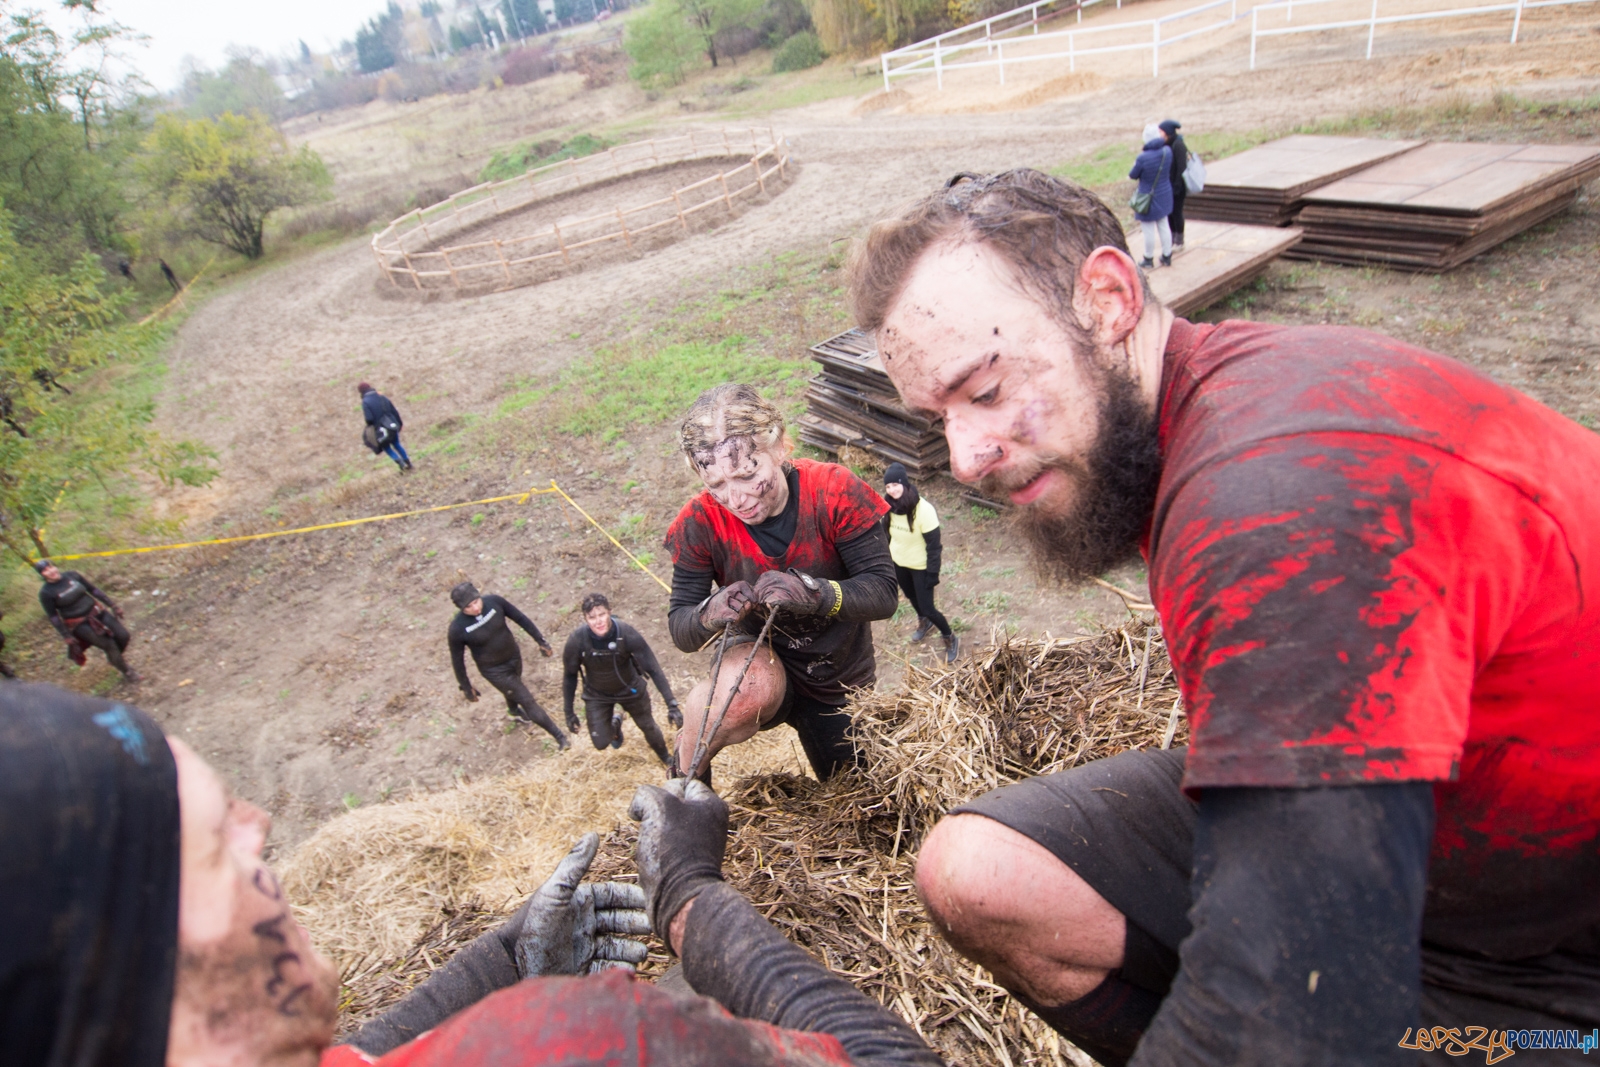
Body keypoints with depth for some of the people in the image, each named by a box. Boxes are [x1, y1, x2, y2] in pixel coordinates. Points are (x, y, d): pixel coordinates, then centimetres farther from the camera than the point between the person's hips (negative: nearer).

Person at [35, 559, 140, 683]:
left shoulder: (72, 575, -3)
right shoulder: (46, 593, -13)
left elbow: (93, 589, 5)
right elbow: (52, 616, -7)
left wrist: (112, 605, 4)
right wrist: (67, 636, -8)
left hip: (96, 612, 4)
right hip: (80, 624, -4)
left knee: (123, 636, 0)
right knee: (109, 645, -5)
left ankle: (113, 658, 33)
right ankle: (127, 672, 17)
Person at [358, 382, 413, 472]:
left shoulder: (365, 402, -14)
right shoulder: (382, 397, 2)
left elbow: (369, 419, -21)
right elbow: (394, 411, 4)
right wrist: (400, 423, 15)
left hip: (381, 429, -5)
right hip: (393, 426, 5)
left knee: (386, 448, 15)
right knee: (396, 444, 23)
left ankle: (401, 464, 1)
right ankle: (409, 464, 27)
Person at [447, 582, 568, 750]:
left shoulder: (494, 601, -23)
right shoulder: (458, 629, -29)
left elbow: (521, 618, -9)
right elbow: (457, 659, -14)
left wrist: (540, 640, -4)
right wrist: (465, 686, -4)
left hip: (514, 657, 4)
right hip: (494, 670, -4)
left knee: (513, 689, 33)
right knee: (527, 701, 0)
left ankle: (513, 710, 68)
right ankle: (559, 736, 15)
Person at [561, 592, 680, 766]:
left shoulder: (627, 634, -32)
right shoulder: (577, 640, -29)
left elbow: (653, 670, -26)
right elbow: (570, 676, -11)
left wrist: (672, 705, -31)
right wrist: (569, 712, -5)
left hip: (630, 689, 0)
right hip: (597, 696, 0)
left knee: (648, 726, 13)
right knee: (601, 743, -3)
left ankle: (666, 758, 46)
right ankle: (615, 722, 34)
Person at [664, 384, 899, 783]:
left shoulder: (834, 492, -24)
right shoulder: (701, 522, -21)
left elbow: (884, 593, -26)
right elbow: (679, 627, -17)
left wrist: (813, 593, -46)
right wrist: (709, 615, -42)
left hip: (843, 681, 2)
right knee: (748, 686, -39)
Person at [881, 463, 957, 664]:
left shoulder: (923, 509, -30)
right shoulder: (890, 506, -14)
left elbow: (934, 544, -22)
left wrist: (932, 573, -18)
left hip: (920, 566, -6)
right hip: (898, 563, 6)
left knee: (927, 608, 1)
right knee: (911, 597, 27)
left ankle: (951, 639, 26)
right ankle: (924, 622, 58)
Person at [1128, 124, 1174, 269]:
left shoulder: (1143, 158, -27)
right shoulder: (1167, 151, -11)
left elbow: (1133, 175, -12)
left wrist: (1135, 164, 9)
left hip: (1148, 198, -6)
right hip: (1165, 196, 6)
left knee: (1149, 230, 8)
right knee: (1164, 226, 18)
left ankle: (1149, 259, 21)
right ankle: (1167, 257, 29)